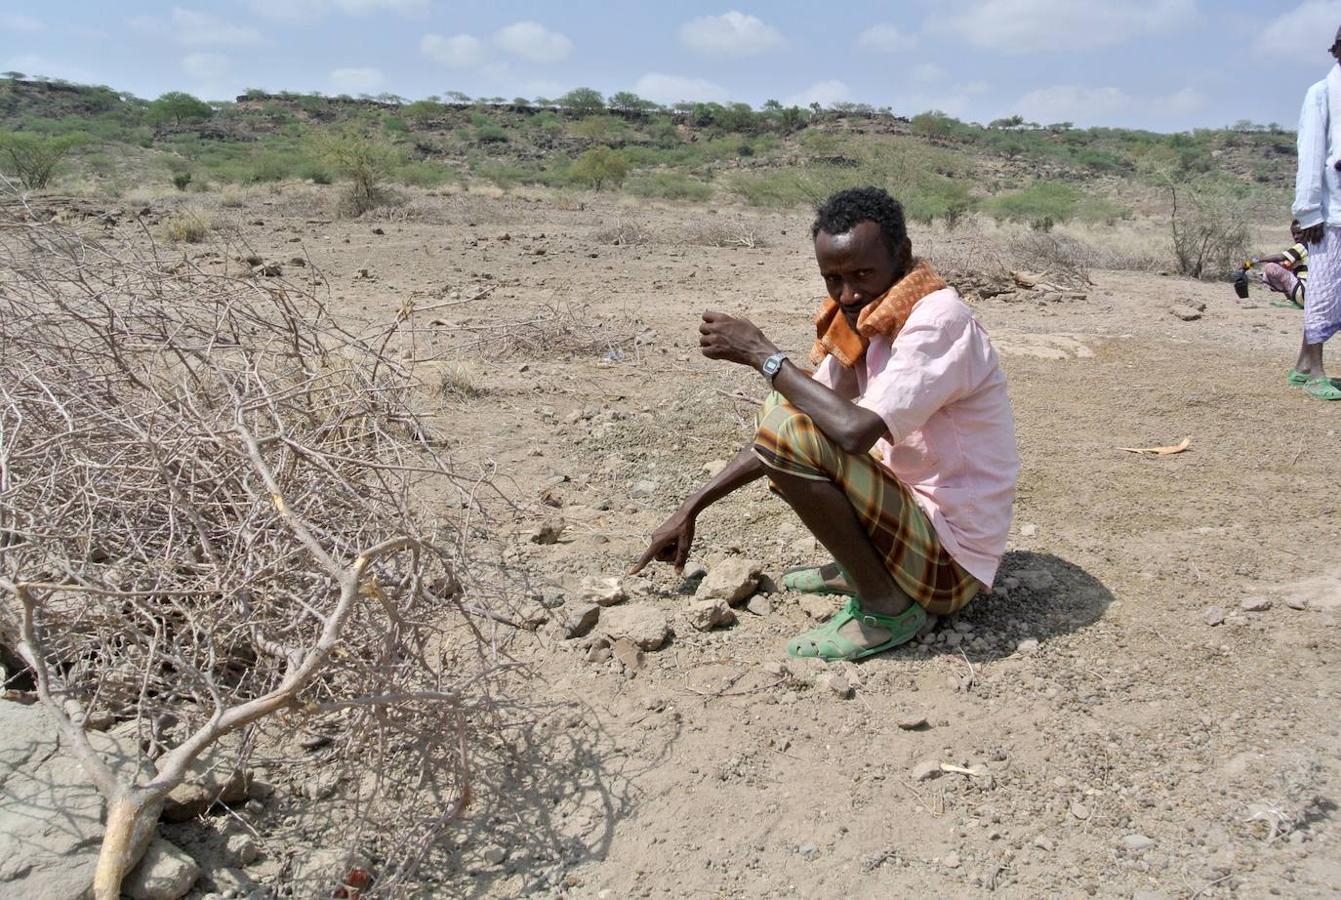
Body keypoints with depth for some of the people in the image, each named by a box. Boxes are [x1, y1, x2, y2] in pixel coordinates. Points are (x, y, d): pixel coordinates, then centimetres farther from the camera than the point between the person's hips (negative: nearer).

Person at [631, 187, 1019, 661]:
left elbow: (854, 431, -36)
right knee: (783, 413, 15)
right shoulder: (864, 321, 5)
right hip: (914, 506, 9)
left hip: (951, 558, -9)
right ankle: (861, 568, 11)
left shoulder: (939, 321, -22)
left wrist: (762, 353, -22)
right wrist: (690, 509, 4)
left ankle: (888, 608, -11)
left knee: (788, 432, -26)